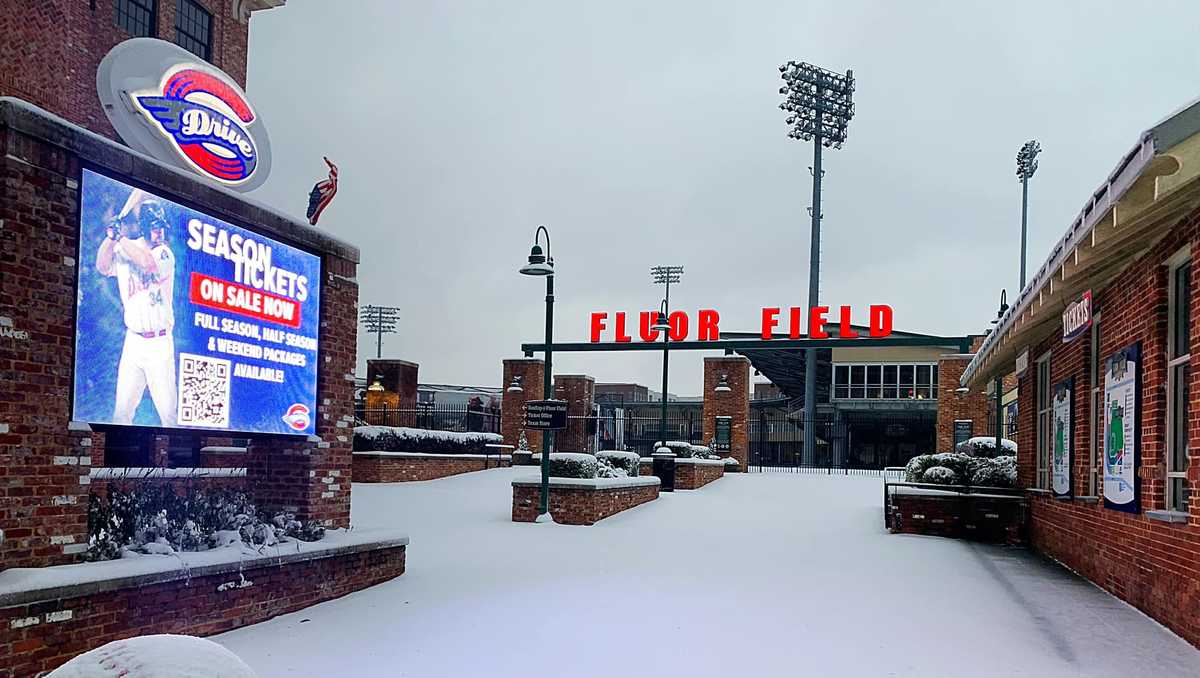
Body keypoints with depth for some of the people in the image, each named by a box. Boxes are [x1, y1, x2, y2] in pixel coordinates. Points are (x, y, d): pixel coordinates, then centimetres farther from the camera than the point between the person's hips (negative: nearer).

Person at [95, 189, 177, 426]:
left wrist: (121, 237, -20)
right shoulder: (123, 251, 8)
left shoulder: (164, 253, -5)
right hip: (132, 341, 4)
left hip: (159, 343, -4)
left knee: (168, 413, -2)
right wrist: (112, 234, -17)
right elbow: (102, 267, -8)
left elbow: (148, 263, -26)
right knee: (121, 410, 4)